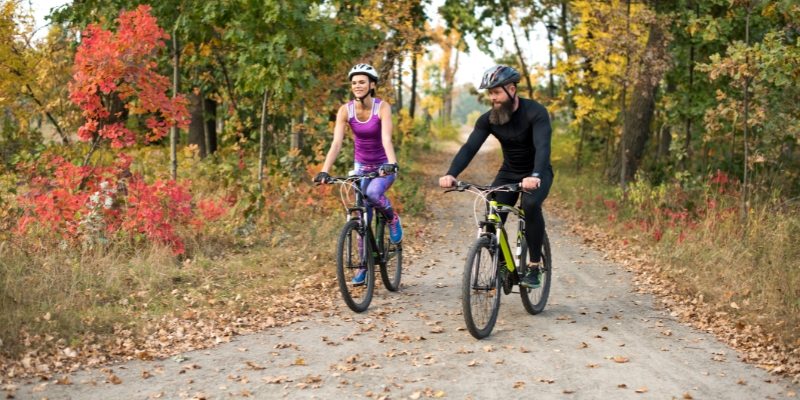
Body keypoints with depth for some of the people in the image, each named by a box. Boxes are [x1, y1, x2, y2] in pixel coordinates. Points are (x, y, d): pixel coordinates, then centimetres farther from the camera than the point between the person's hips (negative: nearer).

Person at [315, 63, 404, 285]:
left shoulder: (382, 107, -20)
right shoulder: (345, 110, -13)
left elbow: (386, 139, -33)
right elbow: (336, 143, -22)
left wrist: (392, 164, -50)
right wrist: (324, 171, -35)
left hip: (384, 165, -3)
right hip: (362, 166, 3)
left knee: (373, 193, -33)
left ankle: (392, 218, -1)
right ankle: (364, 265, 18)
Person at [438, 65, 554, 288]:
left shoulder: (535, 112, -23)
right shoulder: (488, 119, -10)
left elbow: (543, 146, -37)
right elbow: (469, 148, -20)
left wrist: (535, 176, -56)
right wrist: (451, 174, -39)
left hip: (537, 173, -4)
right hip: (509, 173, 4)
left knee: (531, 205, -34)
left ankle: (534, 266, -21)